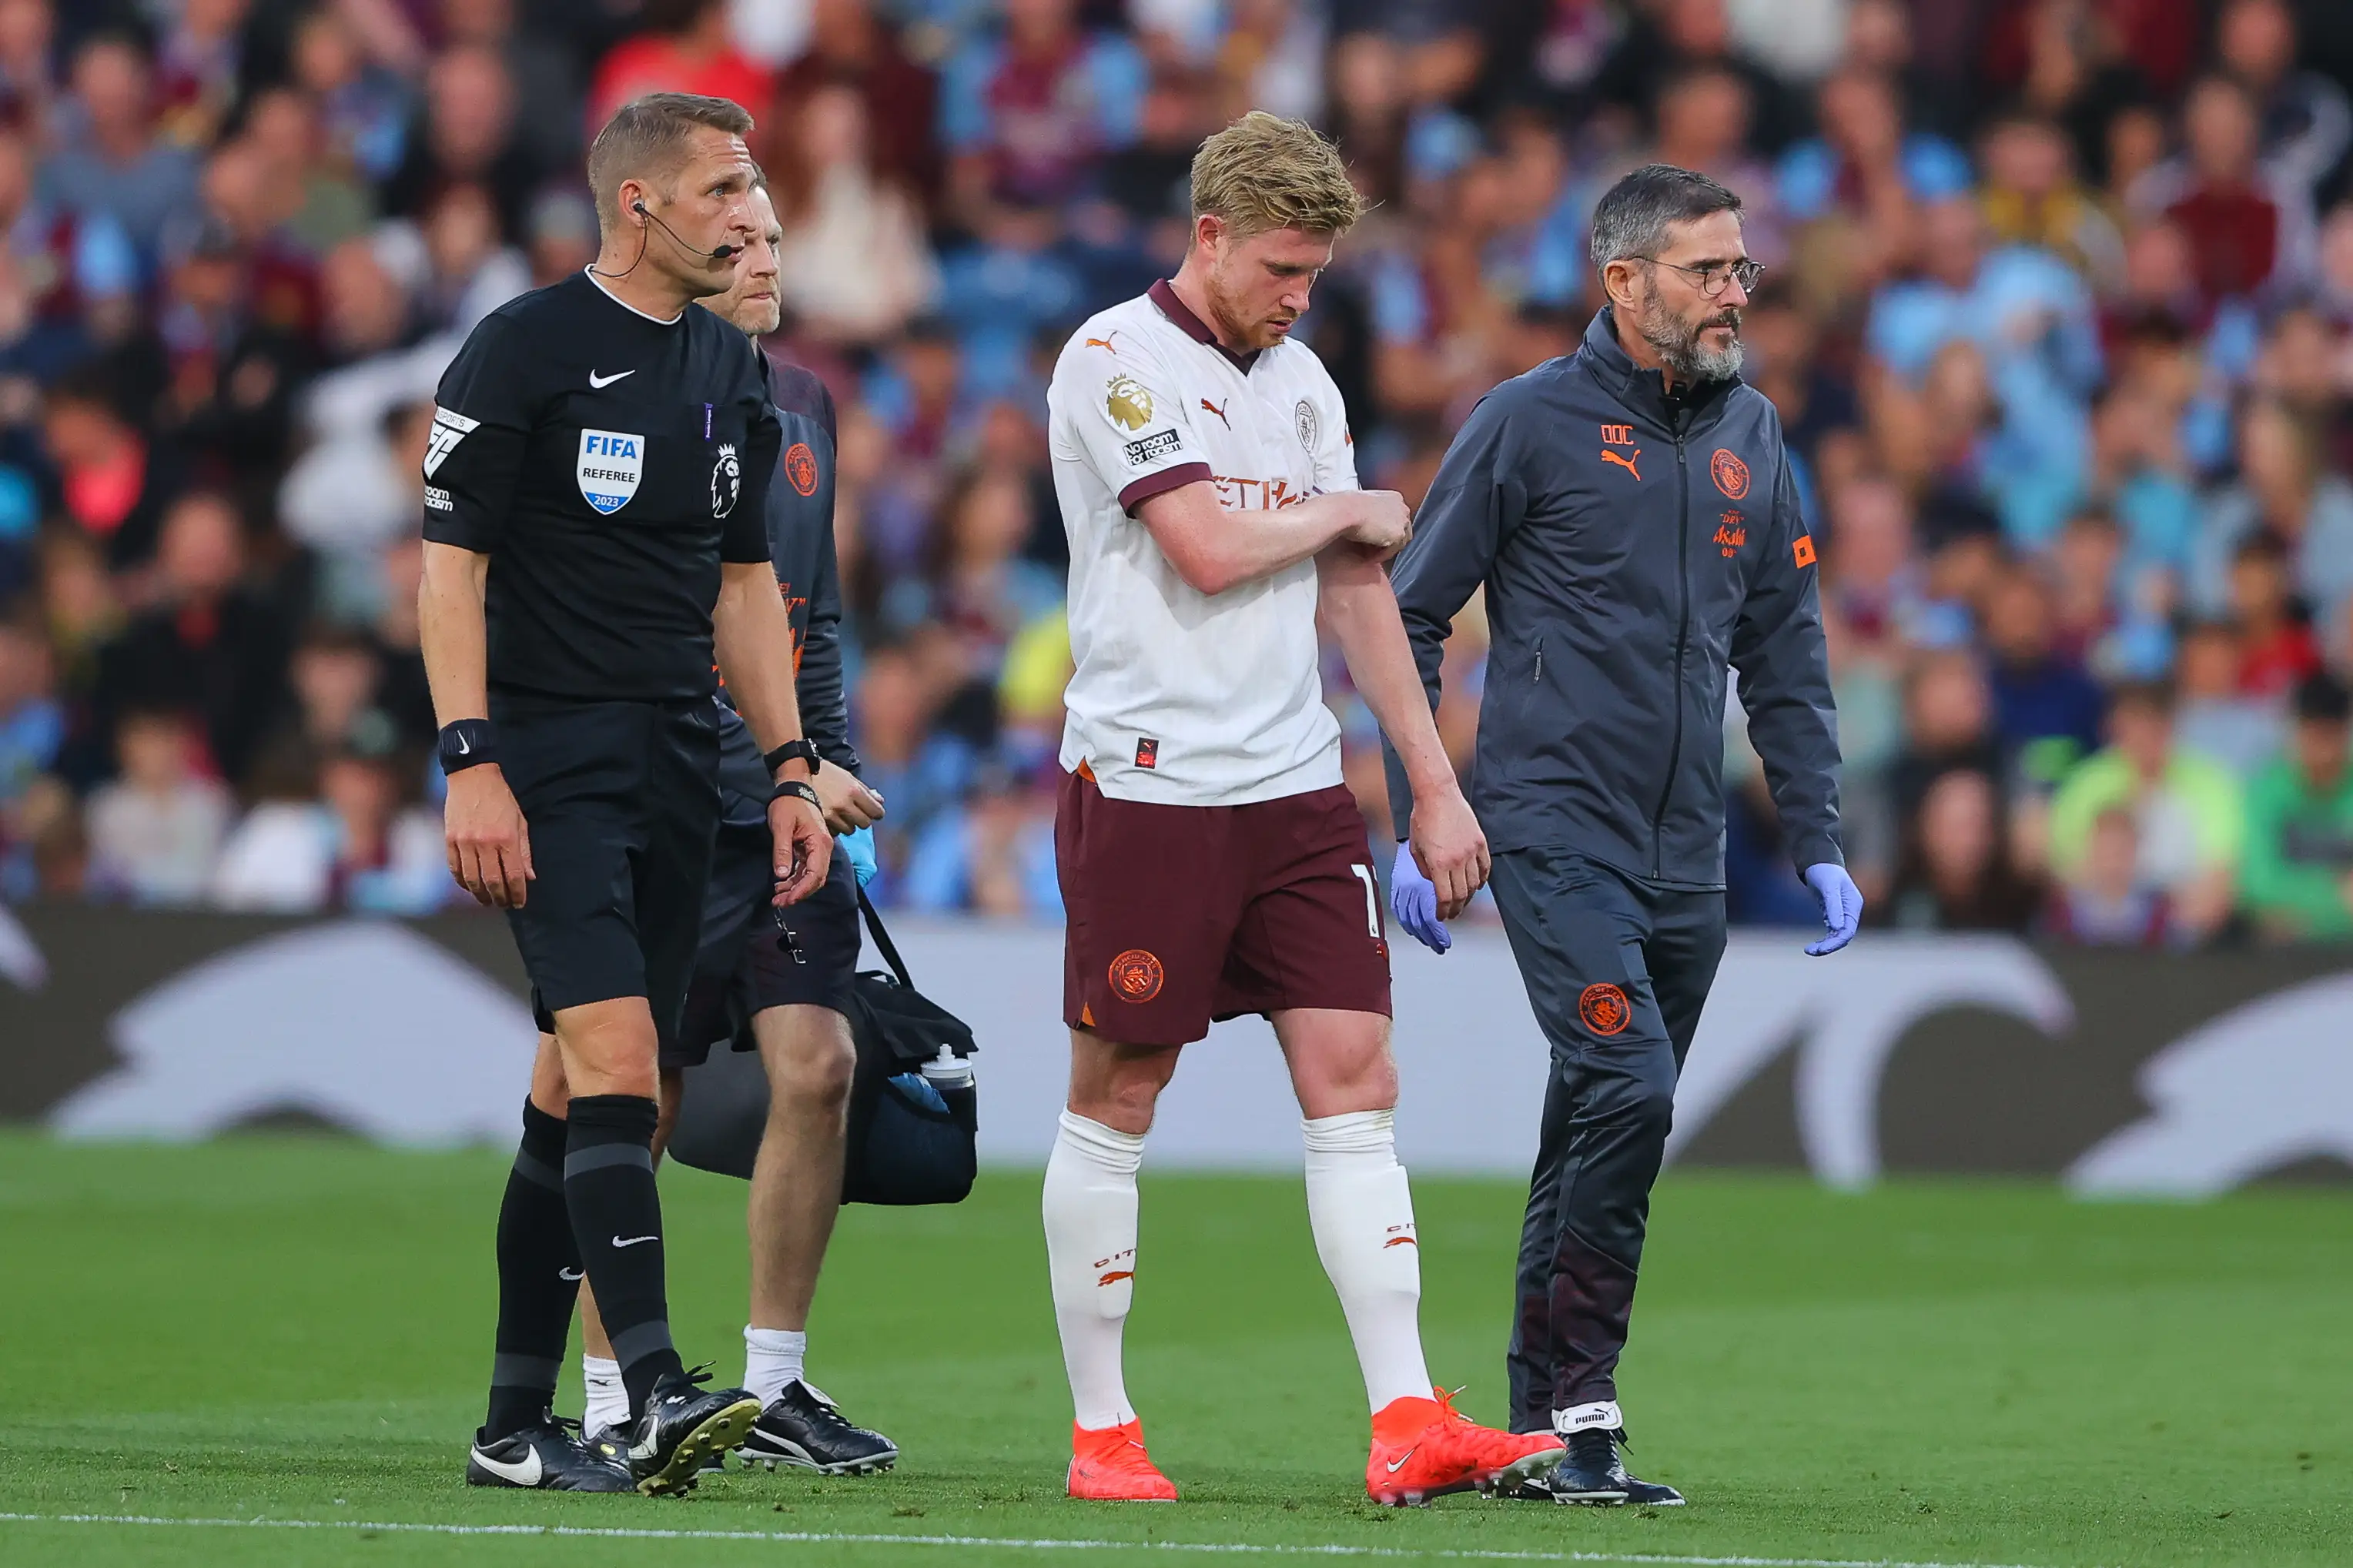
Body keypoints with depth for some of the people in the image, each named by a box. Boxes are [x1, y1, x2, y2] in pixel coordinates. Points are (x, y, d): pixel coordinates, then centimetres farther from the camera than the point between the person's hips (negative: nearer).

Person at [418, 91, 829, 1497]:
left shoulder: (735, 374, 14)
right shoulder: (525, 350, -7)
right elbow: (450, 564, -9)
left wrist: (791, 772, 14)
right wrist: (471, 763, -16)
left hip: (677, 767, 7)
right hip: (550, 756, -7)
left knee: (582, 1092, 8)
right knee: (615, 1051, -19)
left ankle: (518, 1425, 12)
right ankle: (654, 1395, -28)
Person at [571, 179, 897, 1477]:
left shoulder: (801, 405, 15)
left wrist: (834, 762, 11)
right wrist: (787, 776, -17)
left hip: (788, 804, 6)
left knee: (817, 1068, -3)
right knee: (636, 1104, -1)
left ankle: (776, 1391, 7)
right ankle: (609, 1402, 9)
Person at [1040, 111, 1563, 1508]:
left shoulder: (1299, 379, 14)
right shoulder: (1117, 360, -7)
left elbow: (1356, 596, 18)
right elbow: (1208, 551, -17)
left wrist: (1439, 788, 15)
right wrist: (1344, 514, 1)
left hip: (1297, 784, 6)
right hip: (1148, 778, -6)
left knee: (1355, 1085, -2)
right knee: (1116, 1102, 1)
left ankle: (1408, 1423, -6)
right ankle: (1101, 1431, 9)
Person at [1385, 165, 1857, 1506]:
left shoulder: (1749, 433, 12)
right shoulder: (1529, 422, -4)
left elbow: (1786, 650, 19)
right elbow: (1411, 618, -1)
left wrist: (1819, 842, 12)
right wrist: (1415, 825, -5)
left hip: (1686, 859, 6)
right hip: (1554, 828, -6)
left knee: (1601, 1140, 8)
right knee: (1628, 1090, -20)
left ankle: (1541, 1431, 15)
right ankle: (1579, 1408, -14)